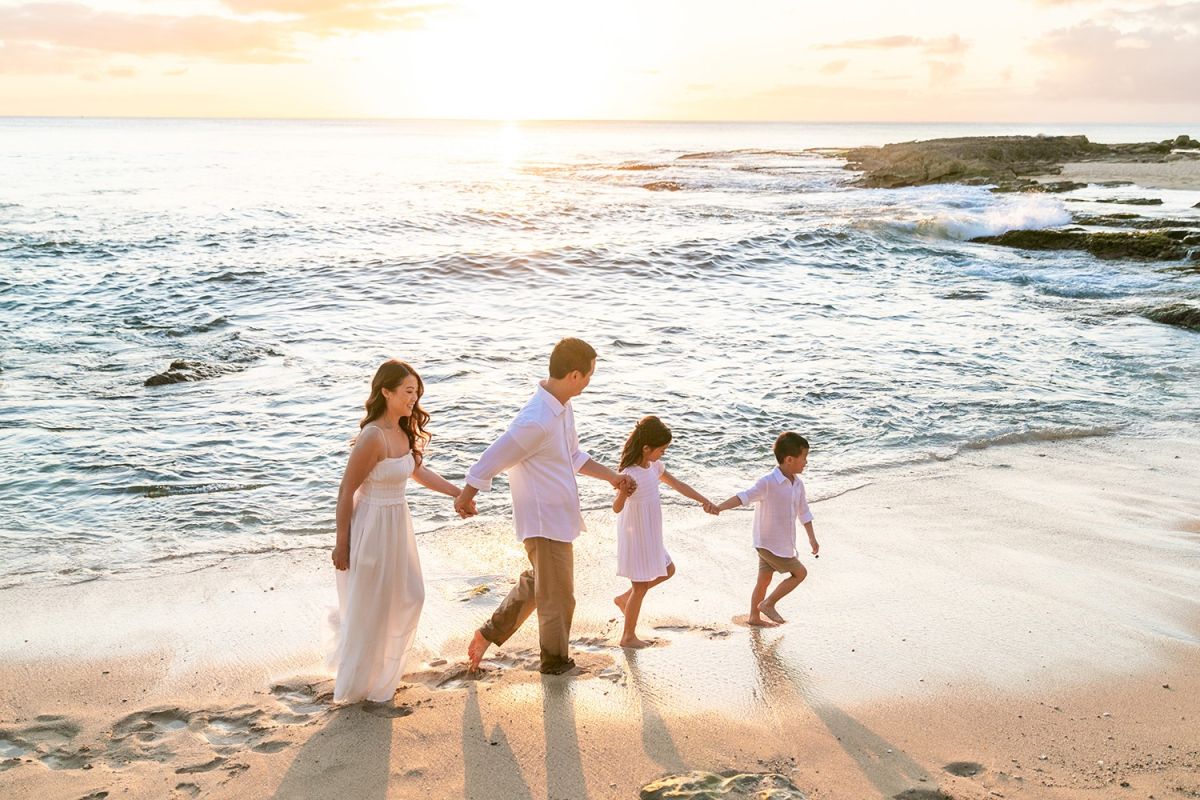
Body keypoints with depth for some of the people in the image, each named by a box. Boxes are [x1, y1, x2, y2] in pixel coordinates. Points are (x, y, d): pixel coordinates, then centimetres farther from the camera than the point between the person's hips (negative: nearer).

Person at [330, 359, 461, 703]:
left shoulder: (403, 432, 2)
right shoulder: (373, 437, -24)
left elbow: (418, 471, 19)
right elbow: (346, 491, -19)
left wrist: (459, 493, 15)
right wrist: (341, 544, -15)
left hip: (396, 523, 9)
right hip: (373, 525, -9)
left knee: (408, 597, 20)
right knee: (370, 609, 6)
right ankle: (356, 685, 26)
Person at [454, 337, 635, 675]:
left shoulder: (562, 408, 2)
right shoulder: (537, 421, -30)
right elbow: (492, 460, -21)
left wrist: (611, 476, 12)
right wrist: (466, 498, -8)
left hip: (557, 516, 10)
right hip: (546, 521, -10)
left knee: (538, 582, 27)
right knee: (558, 595, 9)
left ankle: (489, 634, 35)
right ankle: (555, 660, 30)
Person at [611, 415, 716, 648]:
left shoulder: (654, 466, -1)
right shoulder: (631, 474, -27)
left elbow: (678, 485, 10)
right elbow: (617, 508, -37)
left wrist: (704, 501, 6)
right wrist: (622, 493, -58)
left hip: (650, 537, 9)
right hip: (636, 538, -9)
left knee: (667, 571, 22)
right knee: (640, 587, 4)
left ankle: (624, 599, 31)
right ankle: (628, 636, 20)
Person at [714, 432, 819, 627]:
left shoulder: (797, 484, 3)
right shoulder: (768, 483, -23)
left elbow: (803, 511, 16)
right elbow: (744, 497, -32)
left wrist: (812, 537, 21)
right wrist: (720, 507, -47)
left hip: (784, 543, 8)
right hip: (769, 543, -8)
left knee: (764, 580, 17)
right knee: (800, 573, -3)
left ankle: (754, 617, 30)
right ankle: (768, 604, 7)